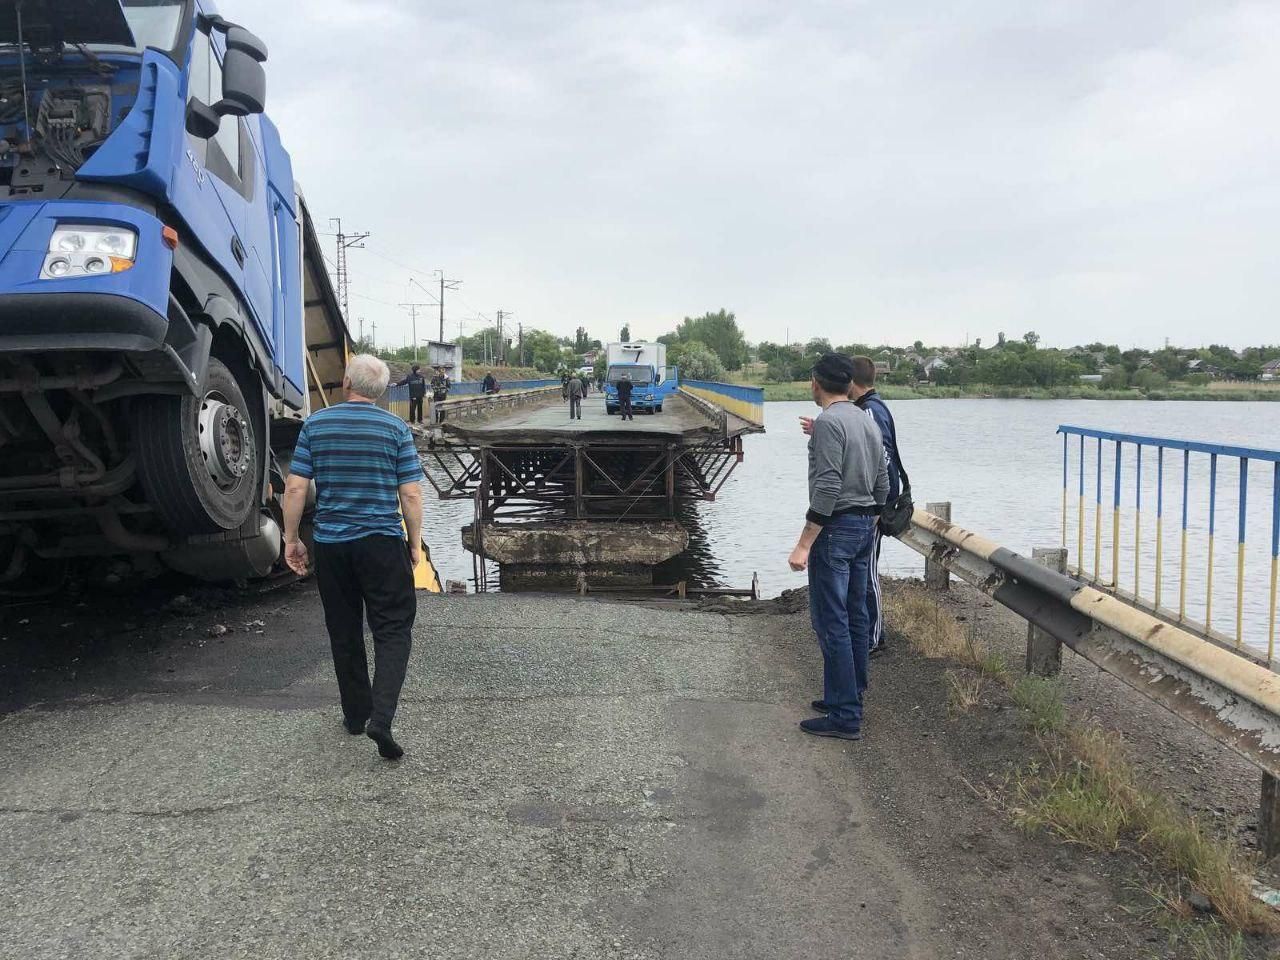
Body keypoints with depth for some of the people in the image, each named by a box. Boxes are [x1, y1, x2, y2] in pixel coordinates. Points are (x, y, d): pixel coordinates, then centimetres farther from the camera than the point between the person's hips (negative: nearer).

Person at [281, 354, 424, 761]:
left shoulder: (316, 424, 1)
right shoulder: (396, 428, -4)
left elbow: (295, 488, -2)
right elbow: (411, 494, -6)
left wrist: (291, 539, 8)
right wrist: (415, 542, 6)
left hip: (330, 544, 3)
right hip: (383, 543, -2)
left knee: (344, 633, 15)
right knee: (393, 630, 2)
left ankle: (355, 715, 25)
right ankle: (381, 718, -14)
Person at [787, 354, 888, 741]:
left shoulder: (828, 422, -15)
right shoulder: (868, 421, 12)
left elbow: (827, 488, -22)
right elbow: (882, 485, 15)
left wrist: (804, 545, -21)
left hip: (835, 527, -9)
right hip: (865, 526, 9)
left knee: (831, 622, -6)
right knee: (855, 616, 15)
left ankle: (845, 716, -4)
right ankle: (852, 693, 25)